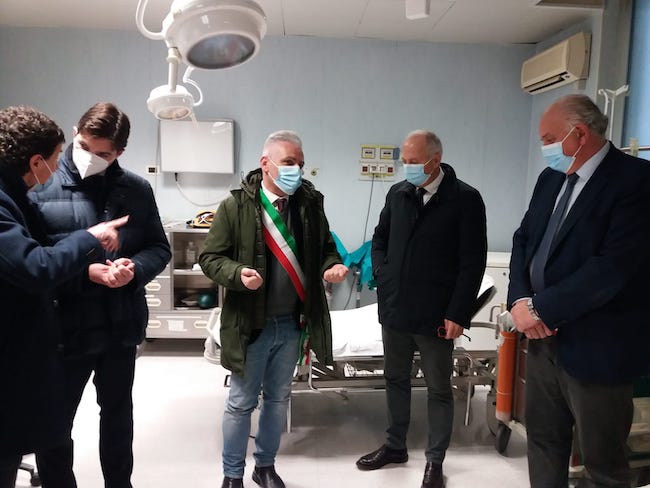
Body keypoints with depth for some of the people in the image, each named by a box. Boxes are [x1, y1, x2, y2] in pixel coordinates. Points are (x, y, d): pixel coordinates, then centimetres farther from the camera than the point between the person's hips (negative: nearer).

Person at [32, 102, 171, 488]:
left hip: (121, 324, 3)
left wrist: (134, 267, -16)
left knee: (118, 413, 22)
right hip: (65, 326, -3)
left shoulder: (137, 190, 0)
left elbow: (160, 248, 5)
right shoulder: (41, 187, -9)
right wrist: (85, 272, -23)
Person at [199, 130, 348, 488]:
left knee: (278, 400, 18)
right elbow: (210, 257, -8)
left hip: (292, 323, 4)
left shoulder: (310, 203, 1)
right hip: (251, 324, -4)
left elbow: (325, 248, 11)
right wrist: (238, 273, -26)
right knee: (241, 402, 10)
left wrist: (332, 266, -11)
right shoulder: (236, 206, -10)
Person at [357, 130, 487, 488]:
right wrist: (383, 276, 3)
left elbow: (473, 262, -10)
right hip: (394, 309, 5)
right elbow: (380, 239, 18)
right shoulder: (398, 193, 6)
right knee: (395, 380, 18)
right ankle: (395, 446, 36)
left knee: (438, 389, 10)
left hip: (436, 315, -5)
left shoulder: (465, 199, -9)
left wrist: (457, 314, -13)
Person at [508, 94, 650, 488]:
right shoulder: (551, 178, 8)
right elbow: (524, 239, 10)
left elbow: (613, 266, -24)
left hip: (595, 347, -7)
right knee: (543, 440, 21)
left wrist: (540, 308, -17)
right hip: (544, 338, 7)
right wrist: (520, 300, -8)